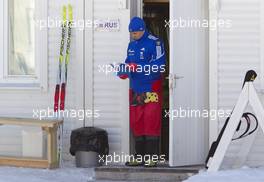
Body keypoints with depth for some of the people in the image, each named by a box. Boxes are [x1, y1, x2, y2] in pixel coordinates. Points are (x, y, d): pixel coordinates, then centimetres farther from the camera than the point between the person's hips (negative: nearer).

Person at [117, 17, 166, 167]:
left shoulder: (155, 43, -9)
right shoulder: (132, 45, 16)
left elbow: (158, 66, -17)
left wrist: (137, 67, -22)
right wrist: (123, 69, 0)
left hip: (151, 89, -7)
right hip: (135, 89, 8)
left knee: (151, 122, -8)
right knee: (136, 123, 7)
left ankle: (152, 157, -4)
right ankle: (140, 157, 14)